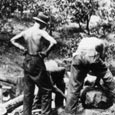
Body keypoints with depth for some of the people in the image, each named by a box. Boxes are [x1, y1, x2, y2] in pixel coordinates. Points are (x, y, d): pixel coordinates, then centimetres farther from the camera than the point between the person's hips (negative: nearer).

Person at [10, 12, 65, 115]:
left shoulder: (26, 32, 4)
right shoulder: (41, 33, -14)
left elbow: (13, 40, 15)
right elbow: (53, 42, -28)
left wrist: (23, 48, 7)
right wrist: (45, 53, -15)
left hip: (27, 62, 7)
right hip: (37, 62, -7)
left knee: (28, 91, 15)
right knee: (46, 90, 6)